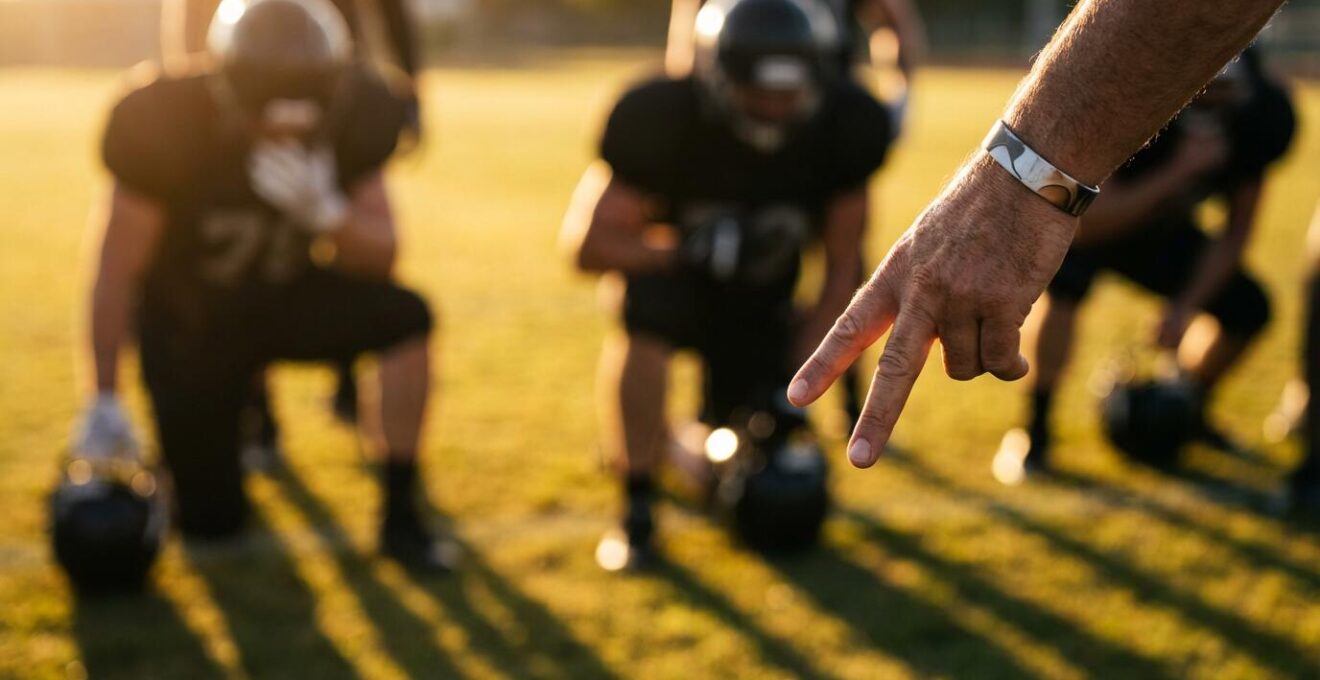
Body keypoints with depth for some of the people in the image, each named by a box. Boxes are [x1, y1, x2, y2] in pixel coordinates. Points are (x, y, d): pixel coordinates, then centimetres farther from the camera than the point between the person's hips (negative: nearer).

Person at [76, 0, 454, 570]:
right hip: (189, 324, -2)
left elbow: (381, 257, -15)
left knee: (407, 316, -28)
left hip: (290, 300, 2)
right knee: (212, 523, -6)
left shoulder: (347, 121, -20)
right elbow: (119, 270, -17)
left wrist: (325, 213, -37)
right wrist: (104, 401, -13)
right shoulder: (171, 128, -28)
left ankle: (400, 517, -14)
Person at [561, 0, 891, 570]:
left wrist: (795, 379, -17)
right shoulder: (661, 118, -29)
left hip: (762, 291, 3)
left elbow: (842, 272, -10)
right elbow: (588, 244, -23)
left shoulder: (841, 130, -20)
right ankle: (637, 510, -20)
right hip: (671, 266, -3)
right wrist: (696, 249, -37)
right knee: (642, 325, -38)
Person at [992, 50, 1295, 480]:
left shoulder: (1248, 128, -22)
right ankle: (1034, 431, -22)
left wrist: (1188, 305, -19)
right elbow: (1086, 222, -41)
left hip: (1159, 230, 5)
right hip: (1084, 222, -5)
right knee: (1066, 286, -36)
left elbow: (1235, 233, -9)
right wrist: (1178, 172, -46)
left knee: (1248, 308, -6)